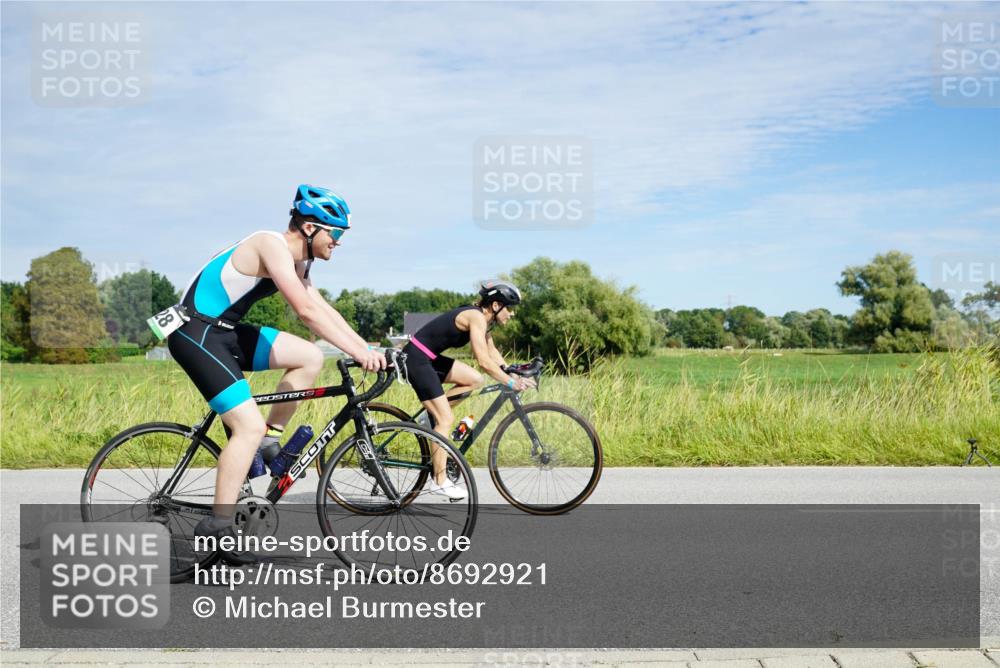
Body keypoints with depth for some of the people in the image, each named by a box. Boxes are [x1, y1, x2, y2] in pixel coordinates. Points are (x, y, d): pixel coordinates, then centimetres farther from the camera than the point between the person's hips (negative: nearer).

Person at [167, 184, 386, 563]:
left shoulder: (296, 261, 12)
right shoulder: (272, 246, -18)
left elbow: (323, 309, 12)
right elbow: (306, 311, -27)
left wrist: (367, 348, 2)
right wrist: (356, 352, -27)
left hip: (225, 333, 9)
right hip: (195, 333, -9)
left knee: (310, 357, 3)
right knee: (249, 426, -16)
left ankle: (269, 440, 10)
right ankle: (217, 526, -10)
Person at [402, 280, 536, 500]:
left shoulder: (482, 319, 10)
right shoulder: (476, 317, -18)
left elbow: (493, 353, 17)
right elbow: (483, 361, -26)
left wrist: (514, 373, 8)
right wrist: (511, 383, -24)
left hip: (429, 358, 9)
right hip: (416, 359, -9)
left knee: (474, 380, 9)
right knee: (446, 419, -8)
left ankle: (432, 415, 12)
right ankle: (439, 482, -1)